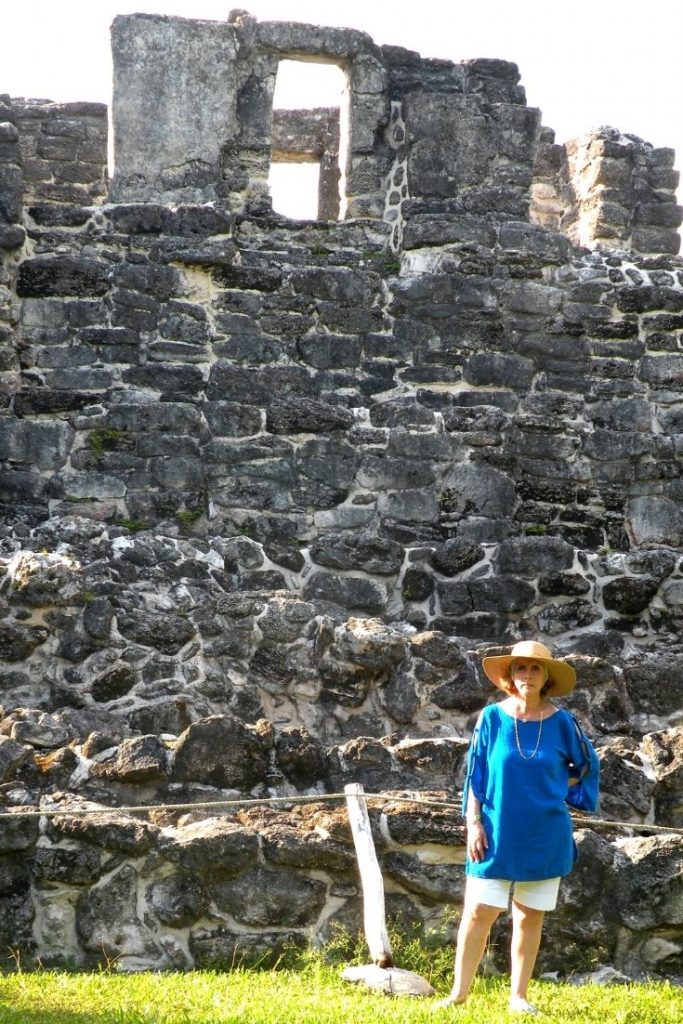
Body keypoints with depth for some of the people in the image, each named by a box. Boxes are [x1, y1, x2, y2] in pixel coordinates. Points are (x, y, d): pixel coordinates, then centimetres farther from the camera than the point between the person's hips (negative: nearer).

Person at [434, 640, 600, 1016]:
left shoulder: (561, 722, -2)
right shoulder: (492, 718, -4)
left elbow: (587, 766, 14)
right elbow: (475, 774, -1)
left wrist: (561, 793, 3)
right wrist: (474, 823, -6)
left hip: (545, 837, 1)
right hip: (497, 834, -1)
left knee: (530, 916, 7)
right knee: (478, 912, -4)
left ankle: (518, 996, 15)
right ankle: (459, 992, 4)